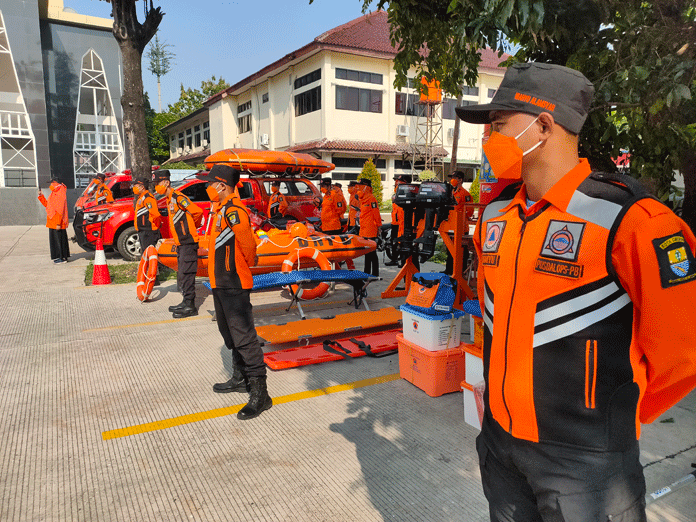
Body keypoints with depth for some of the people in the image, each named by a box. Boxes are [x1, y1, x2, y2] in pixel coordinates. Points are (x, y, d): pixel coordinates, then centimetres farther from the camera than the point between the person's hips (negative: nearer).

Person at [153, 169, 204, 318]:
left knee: (186, 274, -9)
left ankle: (190, 306, -4)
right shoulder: (169, 200, 16)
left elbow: (197, 211, -22)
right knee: (181, 274, 14)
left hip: (188, 242, -10)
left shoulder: (178, 197, -15)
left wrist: (192, 227, -6)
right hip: (181, 243, 10)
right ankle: (186, 302, 23)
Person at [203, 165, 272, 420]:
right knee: (230, 333, 20)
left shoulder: (233, 210, -18)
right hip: (221, 283, 11)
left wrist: (249, 262, -7)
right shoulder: (222, 209, 15)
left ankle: (259, 392, -3)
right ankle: (241, 378, 36)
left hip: (234, 285, -11)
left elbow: (248, 242, -24)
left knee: (243, 336, -9)